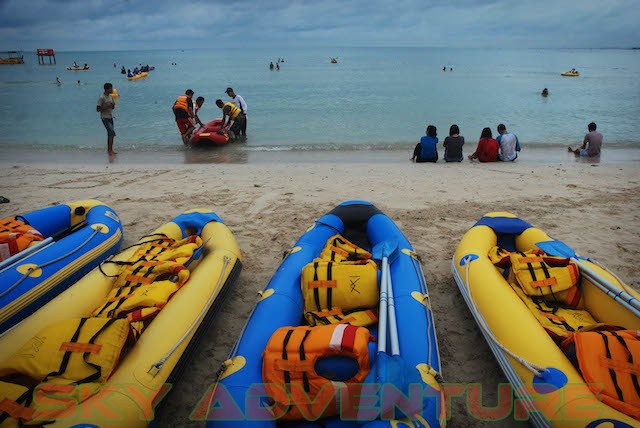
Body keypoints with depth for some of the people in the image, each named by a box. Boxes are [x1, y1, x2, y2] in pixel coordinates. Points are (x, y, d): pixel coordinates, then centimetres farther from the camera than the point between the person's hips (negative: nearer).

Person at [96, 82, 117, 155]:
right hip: (105, 118, -8)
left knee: (110, 133, 9)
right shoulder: (102, 98, -14)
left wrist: (112, 105, -5)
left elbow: (113, 107, 18)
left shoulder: (110, 96, 9)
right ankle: (110, 150, -12)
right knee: (112, 132, -16)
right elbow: (97, 109, -14)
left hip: (110, 117, 8)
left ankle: (109, 149, 17)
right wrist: (106, 107, -22)